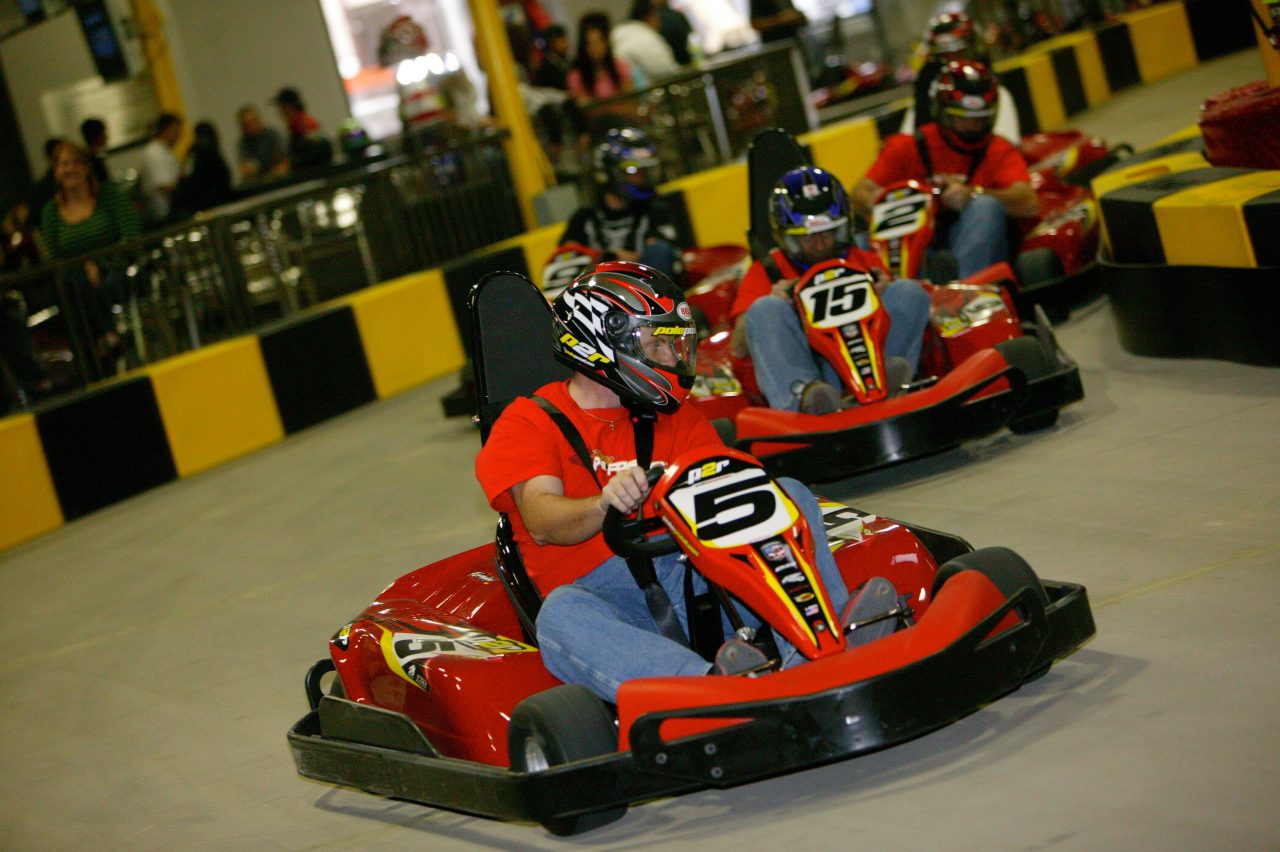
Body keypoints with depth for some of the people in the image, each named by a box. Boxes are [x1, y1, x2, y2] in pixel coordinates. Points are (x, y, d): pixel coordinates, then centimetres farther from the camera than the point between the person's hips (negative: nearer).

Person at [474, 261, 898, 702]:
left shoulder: (678, 419, 21)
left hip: (693, 573, 4)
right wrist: (605, 504, -32)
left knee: (790, 494, -13)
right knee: (561, 615, -38)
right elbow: (542, 522, -10)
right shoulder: (529, 422, 8)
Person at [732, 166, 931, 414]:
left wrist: (884, 291, -5)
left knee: (908, 290, -13)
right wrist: (771, 303, -7)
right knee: (766, 308, -25)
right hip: (802, 366, -1)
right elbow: (739, 348, 11)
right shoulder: (765, 273, 23)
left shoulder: (866, 262, 29)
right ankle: (801, 394, -54)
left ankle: (884, 375, -43)